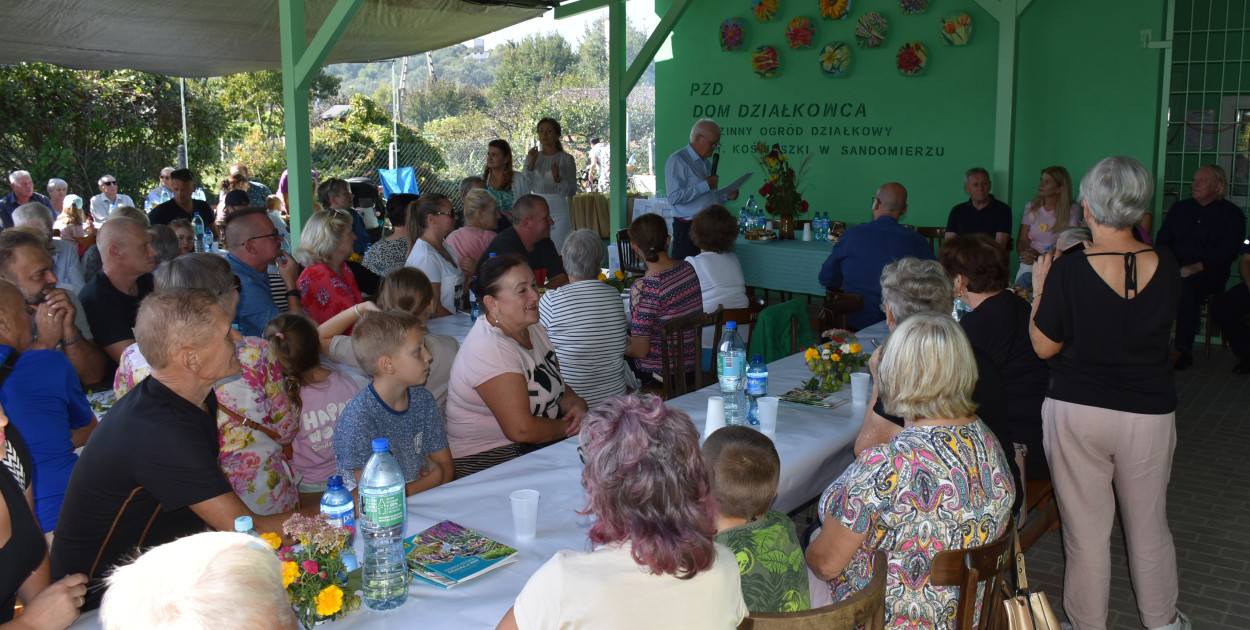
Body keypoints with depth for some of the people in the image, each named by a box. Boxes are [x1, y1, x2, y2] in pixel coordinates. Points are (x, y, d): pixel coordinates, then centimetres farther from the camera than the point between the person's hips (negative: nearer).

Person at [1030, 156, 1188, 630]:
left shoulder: (1068, 274, -18)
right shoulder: (1166, 267, -8)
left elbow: (1043, 346, -9)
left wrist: (1039, 290, 4)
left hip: (1077, 413, -3)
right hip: (1149, 413, 3)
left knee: (1085, 530, 11)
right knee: (1149, 524, 21)